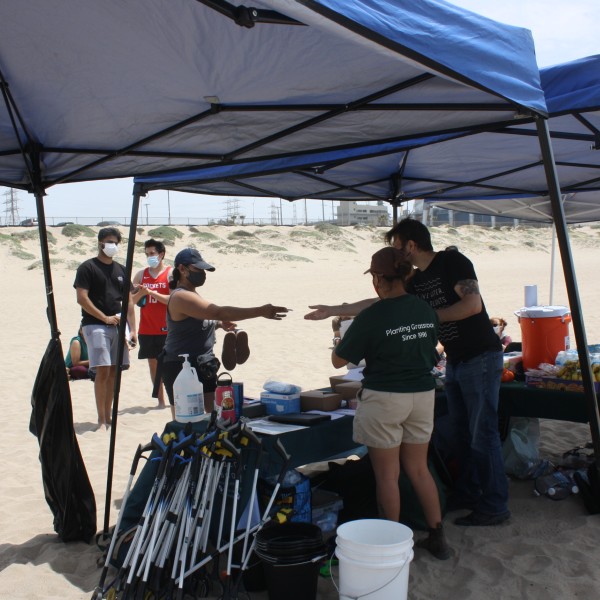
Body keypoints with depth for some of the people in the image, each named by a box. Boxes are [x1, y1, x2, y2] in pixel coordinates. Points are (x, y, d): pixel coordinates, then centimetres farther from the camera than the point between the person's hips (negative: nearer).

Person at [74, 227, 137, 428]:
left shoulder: (121, 270, 15)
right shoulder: (87, 267, -1)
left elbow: (129, 301, 14)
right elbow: (82, 298, -10)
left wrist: (132, 329, 5)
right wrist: (105, 317, -13)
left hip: (118, 326, 6)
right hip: (96, 326, -5)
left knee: (114, 371, 7)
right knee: (102, 371, -10)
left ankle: (108, 416, 16)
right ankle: (102, 419, -3)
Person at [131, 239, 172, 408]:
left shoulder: (171, 274, -1)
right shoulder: (141, 275, 10)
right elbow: (132, 300, 8)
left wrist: (151, 292, -19)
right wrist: (140, 293, -13)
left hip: (166, 329, -4)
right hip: (146, 329, 4)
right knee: (153, 363, 5)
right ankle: (161, 400, 12)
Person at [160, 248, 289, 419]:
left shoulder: (191, 295, 12)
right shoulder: (181, 297, -20)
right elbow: (220, 312, -32)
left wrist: (219, 323, 11)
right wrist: (260, 311, -35)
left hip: (203, 367, 10)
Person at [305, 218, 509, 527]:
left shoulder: (452, 262, -13)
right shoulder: (416, 281, 10)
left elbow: (473, 304, -23)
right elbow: (378, 303, 16)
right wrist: (334, 310, 17)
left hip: (480, 359, -8)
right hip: (455, 362, 8)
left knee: (482, 433, -5)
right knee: (461, 431, 14)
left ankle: (495, 506, 5)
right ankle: (467, 493, 27)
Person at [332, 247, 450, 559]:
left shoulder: (372, 317, -16)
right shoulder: (426, 311, 1)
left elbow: (339, 361, -8)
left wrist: (340, 339, 12)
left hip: (384, 399, -6)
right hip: (423, 394, 6)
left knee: (387, 474, 7)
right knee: (419, 468, 17)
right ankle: (437, 537, 23)